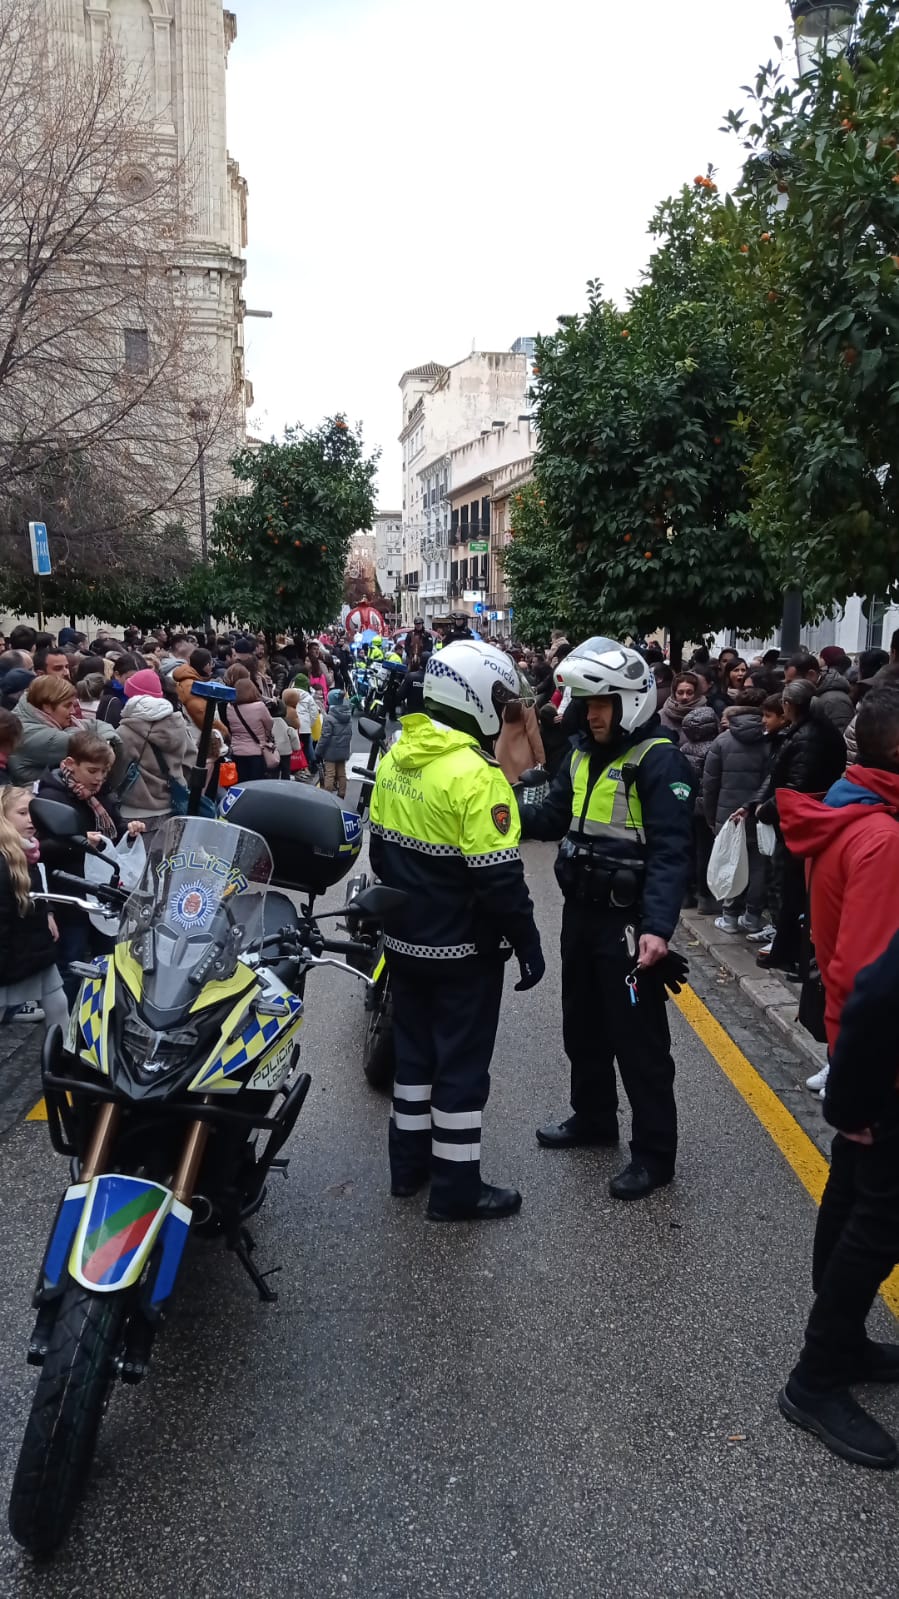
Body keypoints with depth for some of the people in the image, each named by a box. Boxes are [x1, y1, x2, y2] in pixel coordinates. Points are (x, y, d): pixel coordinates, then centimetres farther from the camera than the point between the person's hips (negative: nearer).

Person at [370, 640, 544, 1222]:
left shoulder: (396, 758, 3)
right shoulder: (475, 775, -23)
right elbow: (498, 878, -23)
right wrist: (527, 944, -13)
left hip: (406, 941, 8)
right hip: (463, 950, -8)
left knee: (415, 1049, 19)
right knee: (462, 1064, 3)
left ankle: (409, 1162, 31)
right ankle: (456, 1187, 14)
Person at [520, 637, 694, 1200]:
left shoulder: (660, 760, -17)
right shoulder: (583, 754, 9)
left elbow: (672, 851, -24)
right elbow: (554, 817, 12)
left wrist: (658, 926, -35)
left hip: (630, 921, -8)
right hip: (581, 912, 9)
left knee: (639, 1040, 0)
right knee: (583, 1025, 21)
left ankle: (654, 1154, 13)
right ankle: (593, 1117, 40)